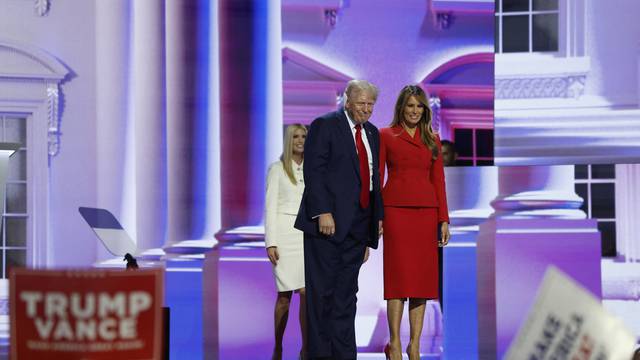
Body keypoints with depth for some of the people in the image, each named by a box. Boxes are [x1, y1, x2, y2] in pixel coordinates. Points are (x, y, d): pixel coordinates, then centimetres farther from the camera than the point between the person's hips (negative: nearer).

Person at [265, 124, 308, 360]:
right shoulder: (277, 169, 2)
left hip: (307, 234, 3)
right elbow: (270, 207, -1)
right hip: (284, 234, -3)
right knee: (285, 293, -4)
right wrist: (270, 243, -10)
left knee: (307, 292, -6)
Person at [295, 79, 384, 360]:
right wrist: (322, 212, -18)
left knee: (346, 294, 6)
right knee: (322, 292, -2)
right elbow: (314, 171, -10)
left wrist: (378, 216, 15)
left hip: (357, 226, 6)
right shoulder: (324, 126, -3)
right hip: (327, 221, -6)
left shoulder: (372, 133, 17)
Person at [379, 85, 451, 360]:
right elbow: (376, 178, 2)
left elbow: (438, 179, 11)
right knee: (398, 275, -6)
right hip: (396, 210, -3)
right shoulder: (386, 136, 5)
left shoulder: (432, 139, 14)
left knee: (423, 277, 1)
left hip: (426, 211, 3)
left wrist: (444, 219, 5)